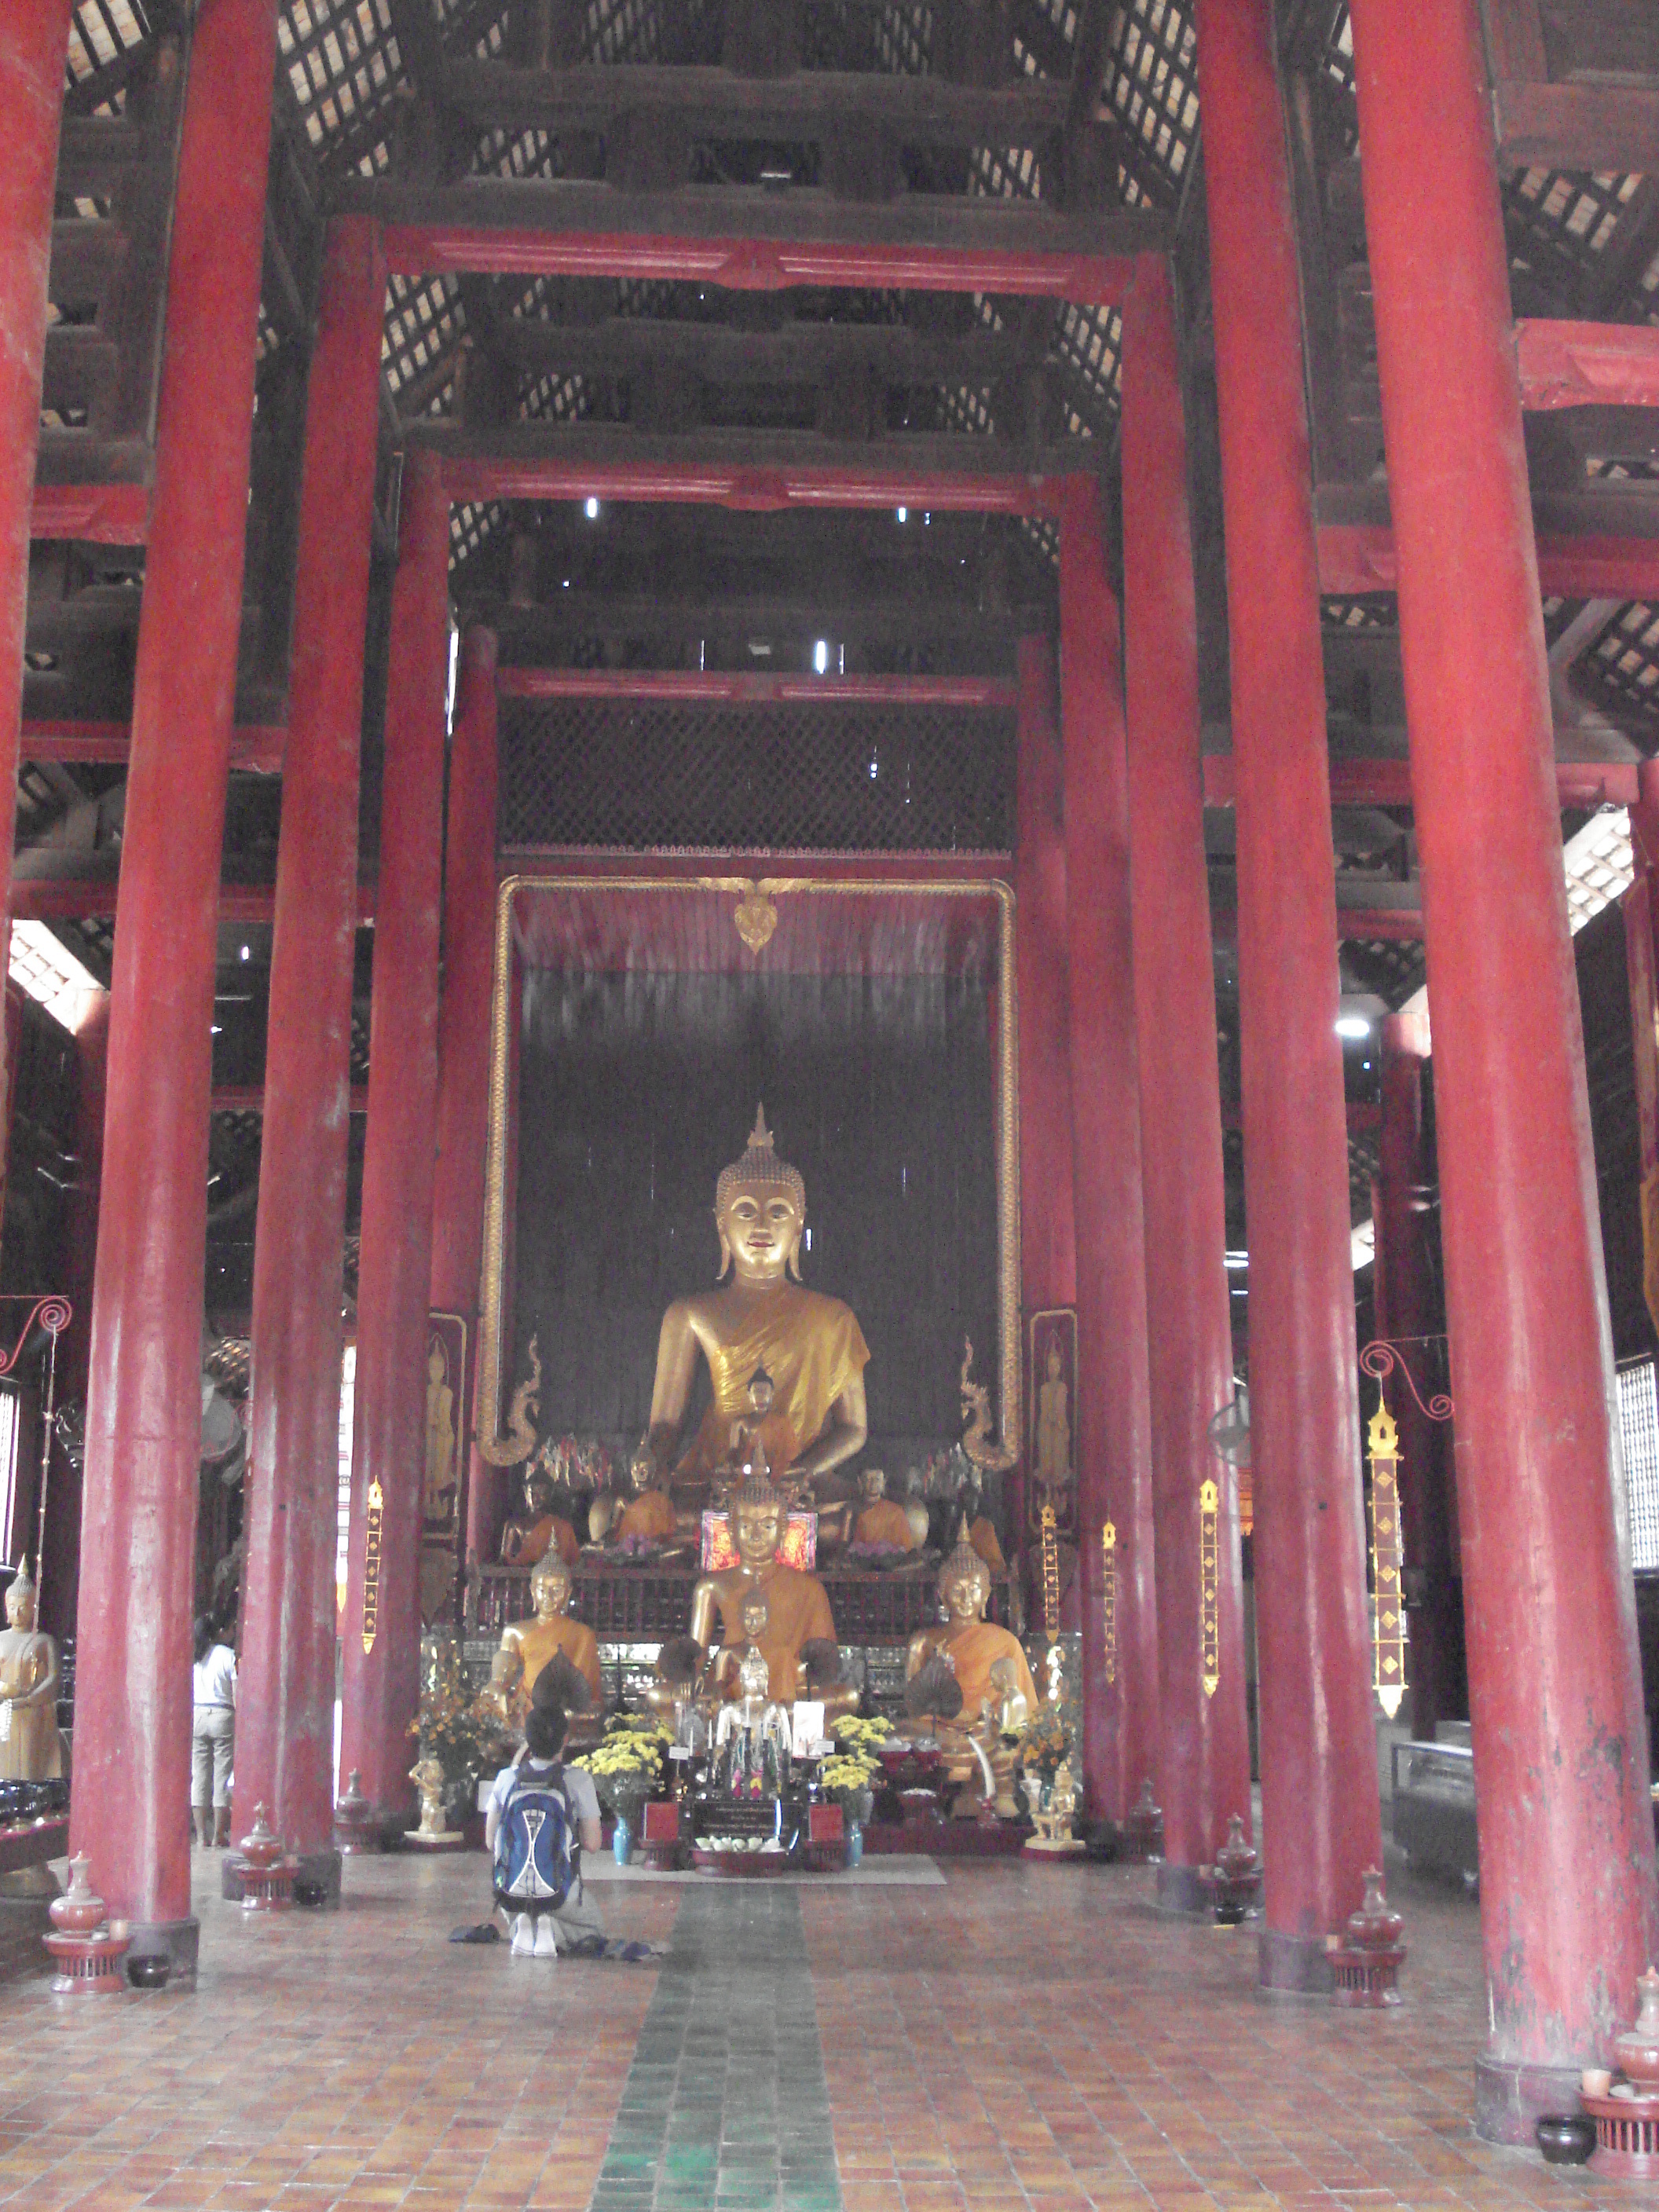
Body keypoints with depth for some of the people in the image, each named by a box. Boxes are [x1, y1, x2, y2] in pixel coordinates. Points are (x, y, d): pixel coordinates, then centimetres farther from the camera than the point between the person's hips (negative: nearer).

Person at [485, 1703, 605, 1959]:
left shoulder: (506, 1779, -4)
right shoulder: (579, 1780, -12)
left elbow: (490, 1843, 5)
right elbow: (592, 1844, -8)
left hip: (511, 1893, 3)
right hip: (559, 1894, -3)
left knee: (518, 1921, 38)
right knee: (594, 1927, 29)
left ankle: (524, 1929, 0)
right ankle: (553, 1931, -5)